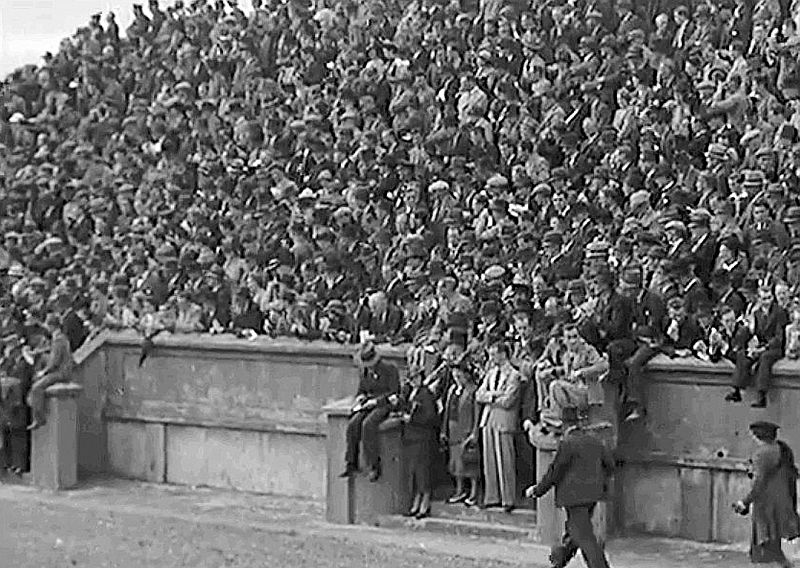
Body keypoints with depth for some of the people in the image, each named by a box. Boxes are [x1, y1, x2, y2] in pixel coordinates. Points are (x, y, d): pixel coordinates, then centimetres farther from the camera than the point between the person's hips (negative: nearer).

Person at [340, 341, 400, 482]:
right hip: (369, 406, 6)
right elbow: (361, 390, 25)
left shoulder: (389, 369, -6)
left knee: (368, 424, -34)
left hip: (385, 405, -6)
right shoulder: (365, 371, 13)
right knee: (353, 424, -24)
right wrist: (361, 397, 1)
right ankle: (351, 464, -23)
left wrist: (376, 400, -19)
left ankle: (374, 465, -30)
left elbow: (395, 393, -11)